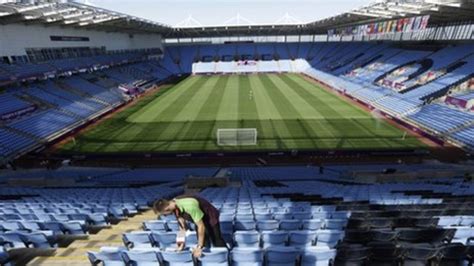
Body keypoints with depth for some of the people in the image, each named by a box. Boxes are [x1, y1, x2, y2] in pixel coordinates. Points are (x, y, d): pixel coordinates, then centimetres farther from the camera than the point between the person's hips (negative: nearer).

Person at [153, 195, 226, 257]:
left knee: (218, 244, 4)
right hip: (199, 220, 7)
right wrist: (182, 242, -5)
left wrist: (199, 247, -24)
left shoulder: (189, 206, -41)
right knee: (205, 244, 11)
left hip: (210, 218, -7)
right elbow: (182, 226, -2)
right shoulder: (173, 205, -16)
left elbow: (201, 226, -31)